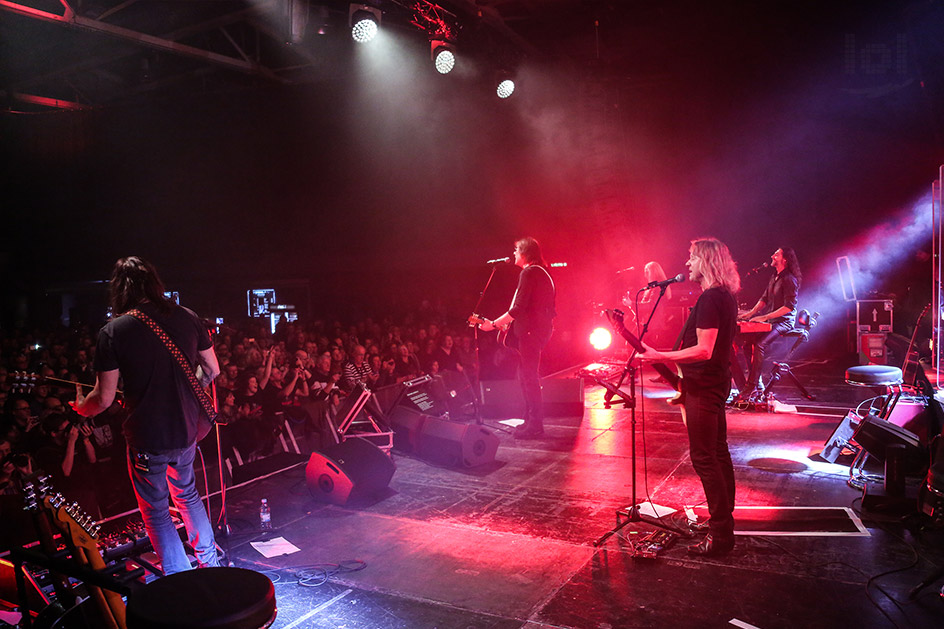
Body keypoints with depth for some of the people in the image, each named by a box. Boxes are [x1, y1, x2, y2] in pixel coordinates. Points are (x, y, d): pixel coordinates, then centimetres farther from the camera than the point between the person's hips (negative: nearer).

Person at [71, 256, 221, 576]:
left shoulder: (113, 331, -14)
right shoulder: (187, 318, -3)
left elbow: (104, 399, -12)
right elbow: (212, 370, 5)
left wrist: (81, 408, 10)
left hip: (147, 438, -4)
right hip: (187, 429, 5)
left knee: (155, 511, 14)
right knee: (187, 495, 27)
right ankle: (210, 562, 37)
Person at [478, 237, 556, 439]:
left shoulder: (528, 273, -12)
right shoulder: (544, 273, 18)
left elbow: (518, 308, -20)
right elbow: (548, 305, 22)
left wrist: (494, 324, -16)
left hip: (530, 330, -10)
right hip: (542, 329, 10)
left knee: (528, 376, -8)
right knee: (526, 375, 15)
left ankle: (535, 424, -6)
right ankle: (531, 420, 20)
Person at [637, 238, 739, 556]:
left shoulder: (710, 299, -20)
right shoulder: (726, 297, 12)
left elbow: (704, 350, -26)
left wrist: (659, 356, -25)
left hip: (703, 386, -11)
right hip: (716, 382, 11)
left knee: (704, 457, -6)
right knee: (718, 452, 18)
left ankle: (720, 535, 0)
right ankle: (725, 519, 30)